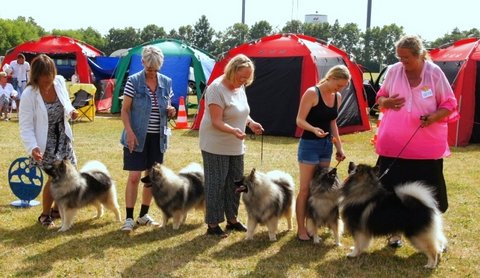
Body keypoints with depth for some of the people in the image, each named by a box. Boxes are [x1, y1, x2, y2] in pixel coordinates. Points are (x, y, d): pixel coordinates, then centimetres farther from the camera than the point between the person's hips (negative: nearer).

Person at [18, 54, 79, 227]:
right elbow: (26, 126, -19)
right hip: (46, 143, -6)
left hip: (63, 137, 6)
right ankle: (45, 215, 15)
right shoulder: (29, 94, -21)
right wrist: (32, 147, -32)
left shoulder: (59, 82, -6)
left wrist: (71, 112, -9)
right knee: (54, 177, -8)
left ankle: (57, 209, 32)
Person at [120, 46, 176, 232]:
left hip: (157, 137, 4)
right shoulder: (133, 81, -7)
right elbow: (125, 110, -6)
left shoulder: (166, 82, 4)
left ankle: (143, 215, 24)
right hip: (137, 137, -4)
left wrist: (170, 111, -9)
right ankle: (129, 218, 3)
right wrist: (130, 133, -17)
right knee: (134, 177, -6)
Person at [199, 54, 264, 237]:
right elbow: (217, 122, -25)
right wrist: (234, 130, -41)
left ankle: (232, 219, 29)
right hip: (216, 147, -8)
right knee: (216, 184, -1)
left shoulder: (240, 87, 5)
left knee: (235, 183, 15)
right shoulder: (217, 88, -21)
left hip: (236, 147, 8)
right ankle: (212, 225, 9)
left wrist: (250, 122, 0)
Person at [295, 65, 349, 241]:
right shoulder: (312, 93, -14)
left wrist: (339, 147, 14)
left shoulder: (338, 97, 7)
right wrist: (314, 129, -34)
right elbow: (300, 120, -15)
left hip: (327, 145, 7)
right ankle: (301, 229, 5)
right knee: (305, 189, -2)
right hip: (309, 145, -7)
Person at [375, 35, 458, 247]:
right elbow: (380, 97, 11)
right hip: (393, 144, 2)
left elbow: (450, 104, 0)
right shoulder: (393, 71, -1)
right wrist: (386, 102, -13)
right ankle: (395, 231, 24)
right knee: (392, 190, 6)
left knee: (429, 192, 5)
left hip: (427, 146, -1)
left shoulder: (435, 73, -6)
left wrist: (435, 116, -21)